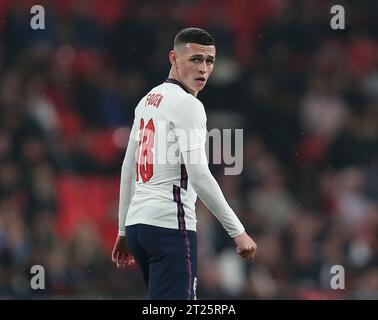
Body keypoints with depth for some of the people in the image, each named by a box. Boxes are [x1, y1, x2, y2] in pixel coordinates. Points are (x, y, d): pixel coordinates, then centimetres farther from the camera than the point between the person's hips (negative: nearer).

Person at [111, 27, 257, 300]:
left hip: (136, 223, 9)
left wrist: (124, 231, 26)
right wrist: (238, 232, -16)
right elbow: (199, 176, -18)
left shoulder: (148, 100, 17)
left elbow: (128, 170, 21)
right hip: (170, 224, -9)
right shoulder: (187, 105, -10)